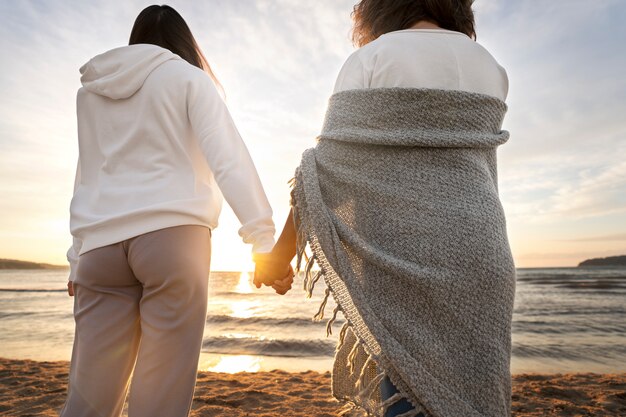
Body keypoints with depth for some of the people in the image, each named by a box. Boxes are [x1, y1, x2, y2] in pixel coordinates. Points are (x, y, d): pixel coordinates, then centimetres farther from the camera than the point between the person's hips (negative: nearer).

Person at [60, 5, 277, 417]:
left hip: (101, 243, 5)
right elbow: (227, 156, -6)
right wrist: (263, 237, -13)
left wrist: (78, 257, 25)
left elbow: (88, 176, 22)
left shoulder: (91, 90, 24)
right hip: (172, 235, -4)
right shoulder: (188, 77, 9)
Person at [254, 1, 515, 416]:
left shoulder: (371, 57, -1)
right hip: (479, 251, 6)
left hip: (401, 256, -5)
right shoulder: (491, 67, 15)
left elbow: (330, 164, -8)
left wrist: (280, 255, 0)